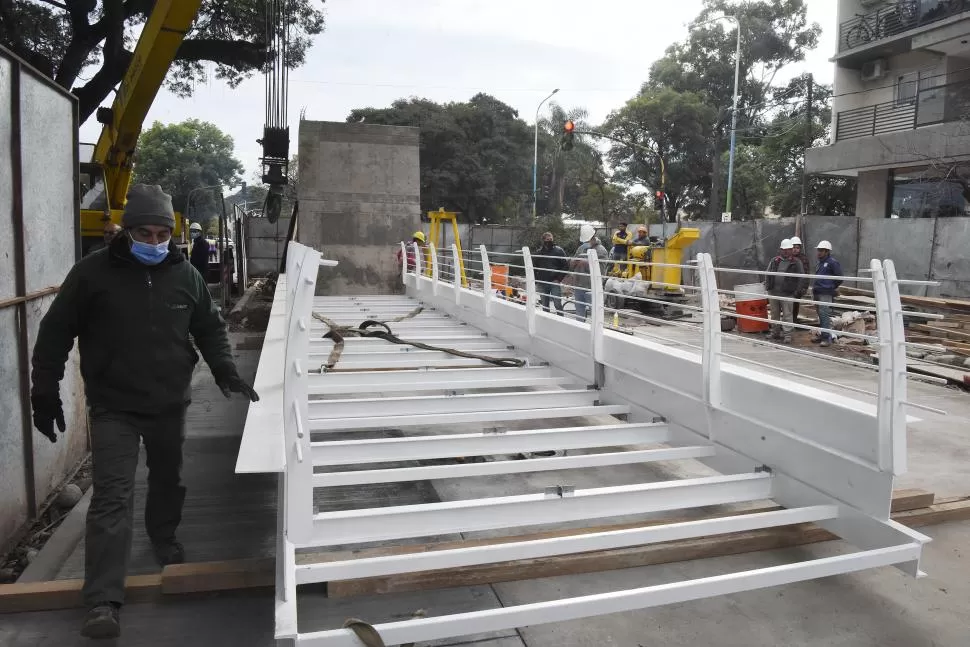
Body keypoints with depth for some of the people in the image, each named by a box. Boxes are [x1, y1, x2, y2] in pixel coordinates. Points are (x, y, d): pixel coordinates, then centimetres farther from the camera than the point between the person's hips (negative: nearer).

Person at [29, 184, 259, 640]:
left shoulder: (185, 275, 1)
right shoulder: (92, 272, -8)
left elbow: (210, 328, 11)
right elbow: (55, 334, -1)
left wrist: (226, 373, -1)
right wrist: (45, 394, -2)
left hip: (170, 404, 4)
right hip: (112, 407, -3)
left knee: (169, 481, 20)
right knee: (112, 496, -7)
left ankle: (164, 540, 48)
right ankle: (103, 601, -4)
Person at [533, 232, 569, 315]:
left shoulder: (559, 250, 1)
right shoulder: (538, 252, 9)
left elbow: (566, 266, -1)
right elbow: (534, 267, 15)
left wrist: (559, 279, -9)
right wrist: (536, 281, 5)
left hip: (555, 283, -3)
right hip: (542, 284, 3)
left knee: (557, 304, -8)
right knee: (545, 306, 9)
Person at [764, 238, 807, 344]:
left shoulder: (796, 262, 1)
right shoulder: (774, 261, 9)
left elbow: (802, 278, 4)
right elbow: (768, 274, 15)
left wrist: (798, 290, -3)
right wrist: (768, 287, 8)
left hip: (787, 293, -4)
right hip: (773, 292, 4)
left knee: (787, 314, -3)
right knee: (775, 314, 12)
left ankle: (787, 335, 2)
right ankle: (775, 333, 24)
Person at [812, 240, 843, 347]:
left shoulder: (832, 262, -9)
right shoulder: (820, 263, 18)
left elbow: (840, 277, -11)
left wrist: (833, 287, -3)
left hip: (826, 293, -9)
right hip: (818, 293, 9)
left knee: (824, 314, -12)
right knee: (821, 315, 13)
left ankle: (827, 338, -11)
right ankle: (821, 336, 20)